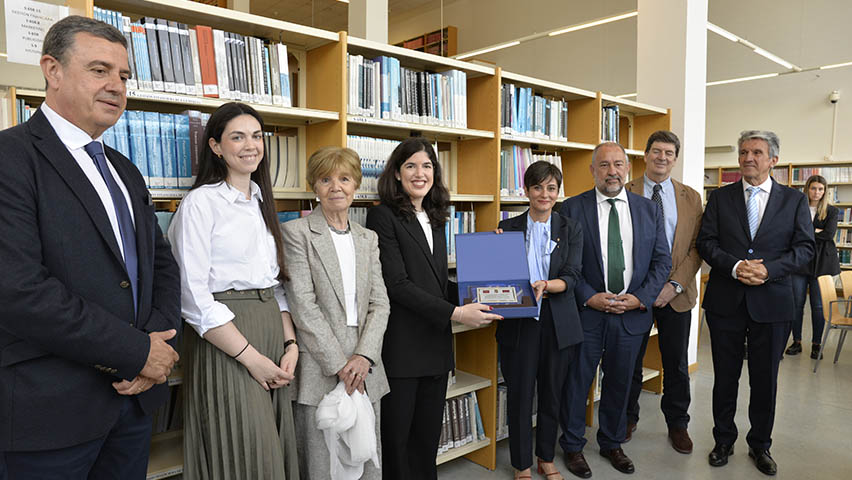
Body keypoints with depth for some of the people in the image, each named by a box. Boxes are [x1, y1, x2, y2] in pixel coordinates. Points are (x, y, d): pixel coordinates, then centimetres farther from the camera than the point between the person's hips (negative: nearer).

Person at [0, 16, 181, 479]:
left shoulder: (125, 171, 13)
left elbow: (162, 264, 12)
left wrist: (159, 343, -6)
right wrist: (138, 351, -17)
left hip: (135, 397, 7)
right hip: (50, 411, -6)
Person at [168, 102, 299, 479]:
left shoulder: (262, 203, 14)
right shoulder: (201, 202, -7)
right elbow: (193, 295, -14)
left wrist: (290, 344, 1)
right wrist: (251, 358, -15)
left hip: (272, 333, 7)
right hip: (226, 346, -6)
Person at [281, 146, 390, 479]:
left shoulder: (368, 238, 12)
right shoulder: (297, 233, -3)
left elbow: (380, 304, 7)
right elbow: (303, 305, -10)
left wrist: (364, 356, -8)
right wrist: (338, 364, -12)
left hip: (364, 369, 5)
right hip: (320, 370, -4)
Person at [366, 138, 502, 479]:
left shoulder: (436, 220, 14)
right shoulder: (383, 216, -8)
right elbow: (397, 284, -16)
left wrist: (474, 298, 3)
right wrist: (455, 313, -20)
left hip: (436, 344, 6)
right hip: (400, 346, -6)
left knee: (428, 434, 15)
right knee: (396, 435, 7)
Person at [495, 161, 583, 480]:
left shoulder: (570, 229, 4)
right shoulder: (508, 228, 1)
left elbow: (571, 277, -7)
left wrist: (546, 285, -27)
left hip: (558, 324, 1)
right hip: (519, 324, -1)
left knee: (552, 393, 13)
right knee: (520, 395, 6)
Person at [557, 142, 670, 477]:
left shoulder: (649, 209, 5)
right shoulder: (572, 208, -4)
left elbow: (662, 260, 5)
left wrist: (641, 298, -8)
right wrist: (589, 297, -15)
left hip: (633, 312, 3)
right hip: (586, 311, -3)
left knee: (619, 382, 17)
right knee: (577, 381, 8)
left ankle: (612, 443, 37)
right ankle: (572, 446, 28)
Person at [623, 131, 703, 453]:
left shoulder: (691, 198, 6)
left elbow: (697, 248, 1)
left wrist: (675, 285, -11)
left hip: (676, 293, 2)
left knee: (676, 364, 13)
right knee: (630, 361, 11)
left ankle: (677, 424, 31)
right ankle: (628, 418, 30)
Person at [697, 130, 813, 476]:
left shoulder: (794, 200, 4)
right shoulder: (720, 197, 4)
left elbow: (804, 247, -2)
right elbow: (706, 242, -2)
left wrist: (768, 269, -17)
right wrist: (735, 266, -18)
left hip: (771, 303, 0)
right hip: (725, 302, 0)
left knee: (765, 380, 11)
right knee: (725, 377, 12)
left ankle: (760, 445, 30)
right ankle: (724, 441, 29)